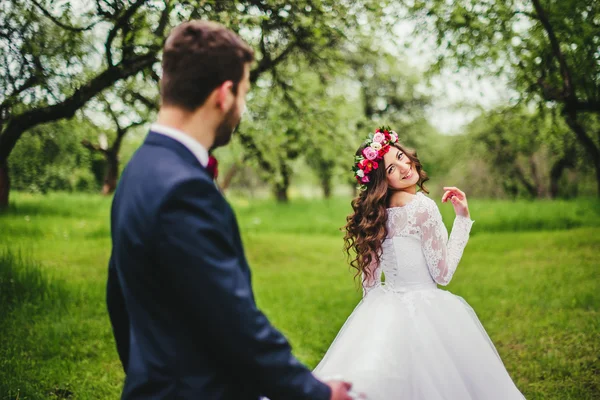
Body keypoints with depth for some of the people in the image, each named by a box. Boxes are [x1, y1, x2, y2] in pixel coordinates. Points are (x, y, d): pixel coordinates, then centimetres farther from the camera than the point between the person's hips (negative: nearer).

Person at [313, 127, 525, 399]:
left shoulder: (378, 210, 5)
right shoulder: (423, 207, -16)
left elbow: (369, 276, 11)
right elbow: (442, 273, -12)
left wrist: (374, 310, 24)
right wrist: (462, 219, -7)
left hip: (384, 309, 7)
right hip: (421, 310, -7)